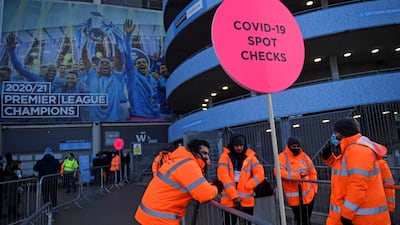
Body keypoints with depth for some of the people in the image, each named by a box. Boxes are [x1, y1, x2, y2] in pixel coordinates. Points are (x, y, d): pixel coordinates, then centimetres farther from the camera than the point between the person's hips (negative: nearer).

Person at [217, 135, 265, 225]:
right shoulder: (225, 156, -4)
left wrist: (246, 186, -13)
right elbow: (223, 177, -12)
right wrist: (234, 196, -18)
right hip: (229, 200, -2)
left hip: (247, 200, 2)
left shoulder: (250, 156, 3)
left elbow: (260, 174, -2)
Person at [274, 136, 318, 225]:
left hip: (309, 195, 5)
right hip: (295, 197, -5)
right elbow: (278, 171, -27)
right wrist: (297, 175, -30)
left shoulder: (304, 156, 5)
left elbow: (312, 172, 13)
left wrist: (314, 188, 9)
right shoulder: (282, 157, -12)